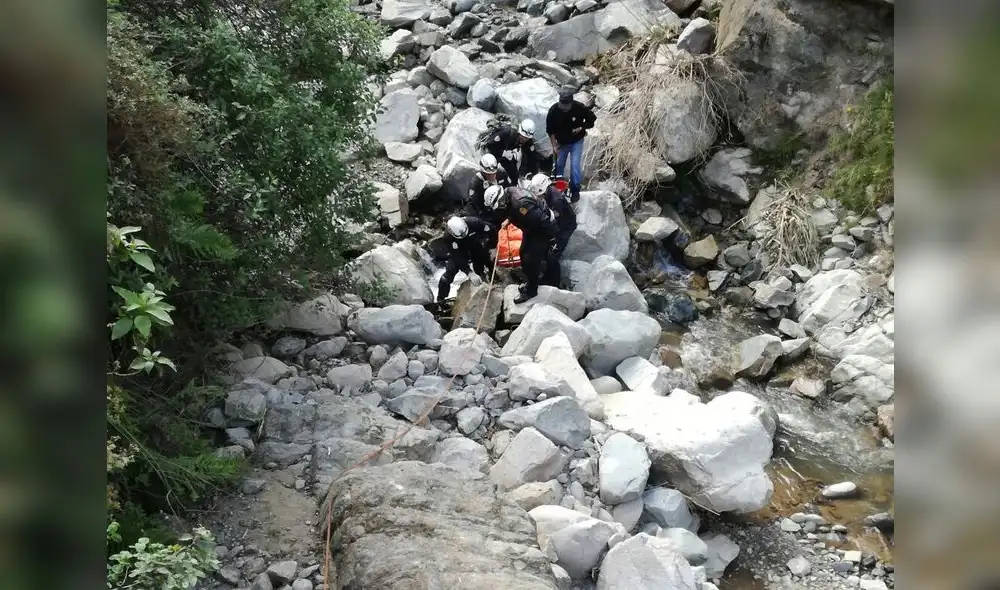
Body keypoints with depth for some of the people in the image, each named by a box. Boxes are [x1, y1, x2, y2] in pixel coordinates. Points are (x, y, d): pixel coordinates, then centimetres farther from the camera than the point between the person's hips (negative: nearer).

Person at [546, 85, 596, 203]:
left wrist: (582, 128, -17)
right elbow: (550, 130, -9)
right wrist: (554, 146, -9)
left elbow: (592, 118, -6)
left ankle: (575, 190, 6)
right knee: (559, 165, 13)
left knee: (575, 165, -9)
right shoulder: (553, 110, -21)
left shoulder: (579, 108, -24)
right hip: (561, 142, 2)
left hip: (576, 141, -2)